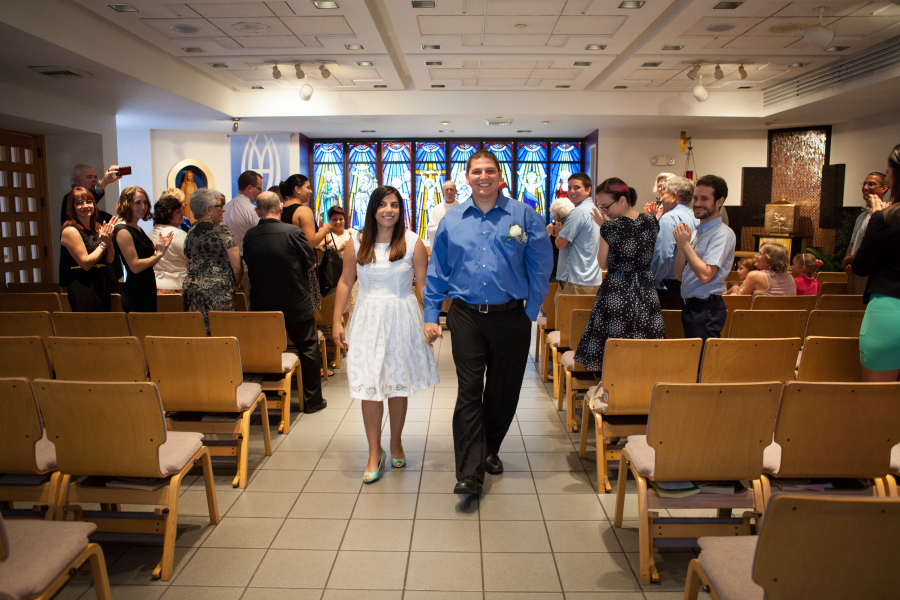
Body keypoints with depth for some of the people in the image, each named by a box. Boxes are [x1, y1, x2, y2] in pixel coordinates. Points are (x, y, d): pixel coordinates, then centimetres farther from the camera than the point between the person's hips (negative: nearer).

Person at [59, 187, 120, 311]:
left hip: (102, 286, 7)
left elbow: (110, 260, 9)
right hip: (83, 289, -7)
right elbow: (86, 264, -15)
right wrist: (103, 243, -10)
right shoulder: (70, 230, -10)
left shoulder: (97, 228, 10)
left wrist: (109, 239, -5)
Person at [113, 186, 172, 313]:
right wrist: (159, 254, -12)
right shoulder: (123, 231, -12)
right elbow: (135, 266, -18)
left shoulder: (138, 229, 14)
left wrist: (158, 247, 3)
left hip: (148, 291, 9)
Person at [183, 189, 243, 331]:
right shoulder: (222, 232, -7)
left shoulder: (190, 233, 11)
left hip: (191, 290, 6)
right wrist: (234, 286, 7)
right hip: (218, 292, -6)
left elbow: (190, 266, 16)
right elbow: (237, 268, -10)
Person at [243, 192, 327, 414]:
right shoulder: (292, 232, -15)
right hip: (296, 304, -3)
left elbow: (249, 265, 9)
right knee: (308, 350, 9)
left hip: (262, 305, 4)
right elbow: (311, 263, -6)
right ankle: (312, 400, 14)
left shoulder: (249, 236, -4)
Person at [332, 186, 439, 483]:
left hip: (403, 319, -1)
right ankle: (375, 453, 14)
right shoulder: (356, 244, 2)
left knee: (398, 386, 10)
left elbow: (425, 284, -3)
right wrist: (337, 321, 2)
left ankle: (396, 444, 30)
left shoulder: (413, 242, -3)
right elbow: (345, 283, 6)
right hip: (368, 320, 1)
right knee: (369, 388, 0)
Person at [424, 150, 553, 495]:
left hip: (510, 316, 0)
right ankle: (469, 472, -1)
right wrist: (431, 316, 6)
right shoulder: (451, 221, 7)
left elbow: (541, 268, 1)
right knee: (469, 392, -4)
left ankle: (489, 450, 35)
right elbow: (436, 273, 10)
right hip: (466, 316, 0)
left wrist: (531, 312, -4)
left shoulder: (524, 217, 0)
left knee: (503, 390, 12)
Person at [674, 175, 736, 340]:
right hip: (690, 306, 8)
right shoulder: (695, 232, 13)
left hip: (706, 309, -8)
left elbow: (705, 275, -23)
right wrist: (681, 244, -3)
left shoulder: (723, 234, -12)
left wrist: (686, 244, -16)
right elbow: (680, 274, 11)